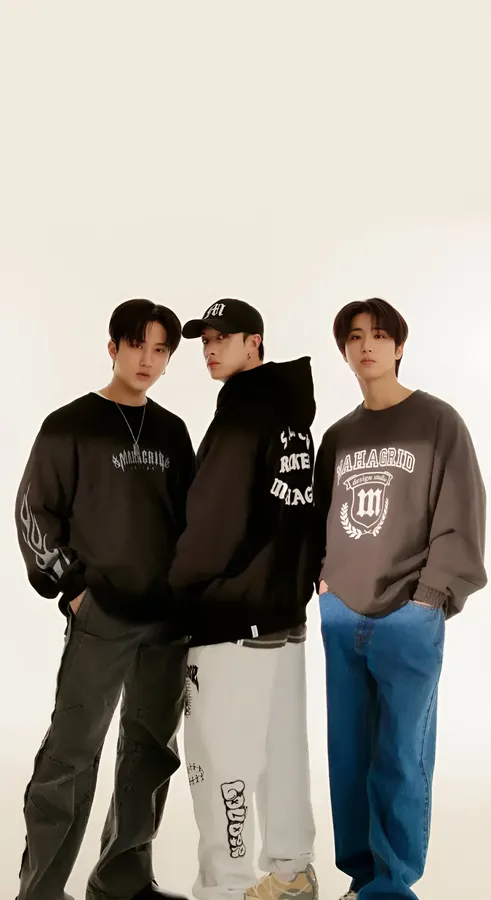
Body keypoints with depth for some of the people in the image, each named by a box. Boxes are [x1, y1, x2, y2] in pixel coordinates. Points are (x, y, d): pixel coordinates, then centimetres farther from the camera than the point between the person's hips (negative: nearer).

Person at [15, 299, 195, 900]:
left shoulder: (171, 431, 11)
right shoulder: (70, 425, -3)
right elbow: (33, 513, -5)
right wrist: (73, 586, -9)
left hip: (169, 618, 5)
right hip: (101, 617, -5)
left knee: (152, 752, 11)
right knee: (72, 754, -3)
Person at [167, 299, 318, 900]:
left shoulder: (243, 411, -13)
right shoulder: (295, 415, 13)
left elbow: (216, 517, -16)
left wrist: (177, 584, -4)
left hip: (233, 613, -9)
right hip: (286, 608, 9)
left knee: (221, 755, 0)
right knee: (283, 745, 16)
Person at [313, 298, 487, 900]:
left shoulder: (438, 423, -1)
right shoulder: (339, 437, 14)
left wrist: (428, 599, -11)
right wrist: (324, 578, 3)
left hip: (408, 620, -4)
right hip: (340, 617, 5)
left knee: (400, 762, 0)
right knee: (349, 758, 10)